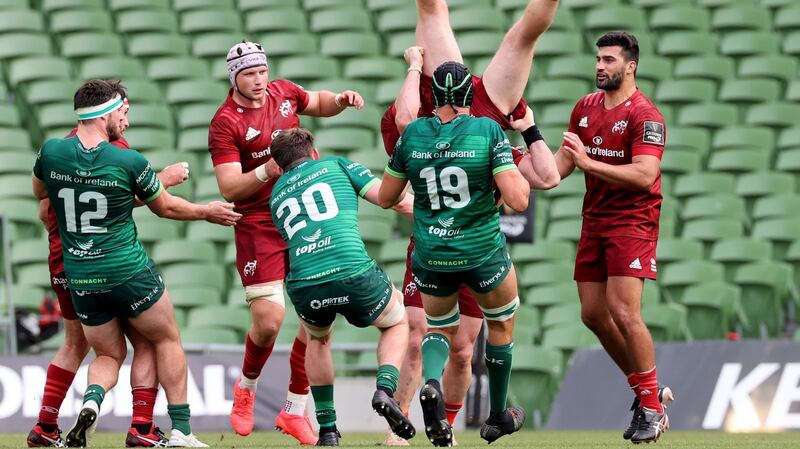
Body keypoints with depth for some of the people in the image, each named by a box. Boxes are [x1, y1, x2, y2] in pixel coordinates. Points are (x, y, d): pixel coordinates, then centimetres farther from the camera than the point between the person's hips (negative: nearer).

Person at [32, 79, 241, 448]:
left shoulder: (51, 152, -6)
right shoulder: (130, 162, -13)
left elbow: (39, 192, 16)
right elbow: (165, 207, 3)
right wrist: (207, 212, 20)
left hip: (80, 278, 3)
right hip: (129, 273, -3)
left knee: (108, 356, 19)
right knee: (167, 341, 17)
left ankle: (92, 399, -13)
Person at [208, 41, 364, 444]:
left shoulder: (284, 92, 6)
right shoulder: (225, 124, -10)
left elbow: (317, 103, 29)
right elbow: (229, 188, -15)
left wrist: (340, 100, 8)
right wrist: (268, 171, -28)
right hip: (258, 226, -5)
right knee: (268, 320, -13)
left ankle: (294, 410, 11)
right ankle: (246, 388, 19)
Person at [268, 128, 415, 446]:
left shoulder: (276, 195, 27)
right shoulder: (337, 166, 18)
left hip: (304, 286, 3)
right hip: (353, 274, -3)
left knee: (317, 339, 37)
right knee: (396, 323, 29)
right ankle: (385, 389, 2)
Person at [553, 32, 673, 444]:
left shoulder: (645, 115, -13)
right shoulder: (585, 108, 10)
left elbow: (645, 175, -23)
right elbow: (561, 163, 14)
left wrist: (589, 162, -28)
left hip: (633, 221, -7)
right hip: (595, 221, 7)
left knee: (623, 312, -16)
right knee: (593, 314, 5)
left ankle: (652, 408, -5)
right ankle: (646, 389, 20)